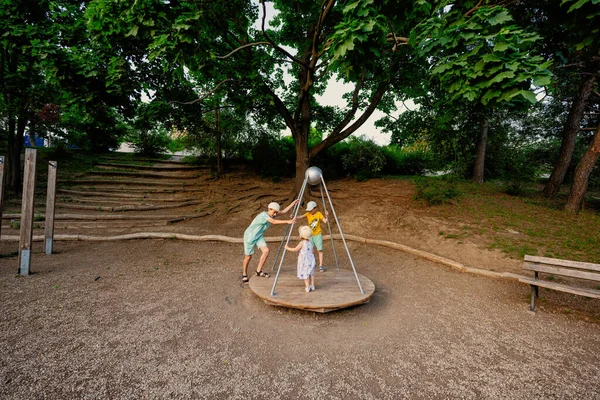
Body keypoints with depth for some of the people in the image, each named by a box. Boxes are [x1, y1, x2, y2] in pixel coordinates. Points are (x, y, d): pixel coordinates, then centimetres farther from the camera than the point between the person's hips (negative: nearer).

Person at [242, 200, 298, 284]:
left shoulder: (271, 214, -4)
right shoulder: (263, 215, -29)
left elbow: (284, 211, 0)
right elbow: (274, 222, -42)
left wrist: (293, 203, -5)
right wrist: (288, 221, -46)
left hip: (258, 236, 8)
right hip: (250, 236, -7)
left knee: (266, 250, -10)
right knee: (248, 256, 2)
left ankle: (259, 271, 5)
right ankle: (244, 275, 24)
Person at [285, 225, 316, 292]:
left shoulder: (302, 243, -15)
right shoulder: (311, 243, 5)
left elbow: (295, 249, -9)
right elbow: (312, 252, 12)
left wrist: (288, 248, 3)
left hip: (304, 261, -6)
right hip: (311, 260, 7)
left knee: (305, 274, 2)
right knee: (311, 273, 15)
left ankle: (307, 287, 3)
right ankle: (312, 286, 22)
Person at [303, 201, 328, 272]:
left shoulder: (319, 213, -6)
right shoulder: (308, 214, -3)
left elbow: (325, 221, -10)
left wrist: (326, 216, -26)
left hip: (318, 234, -2)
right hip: (310, 235, 2)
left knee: (320, 250, -5)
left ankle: (321, 266, 1)